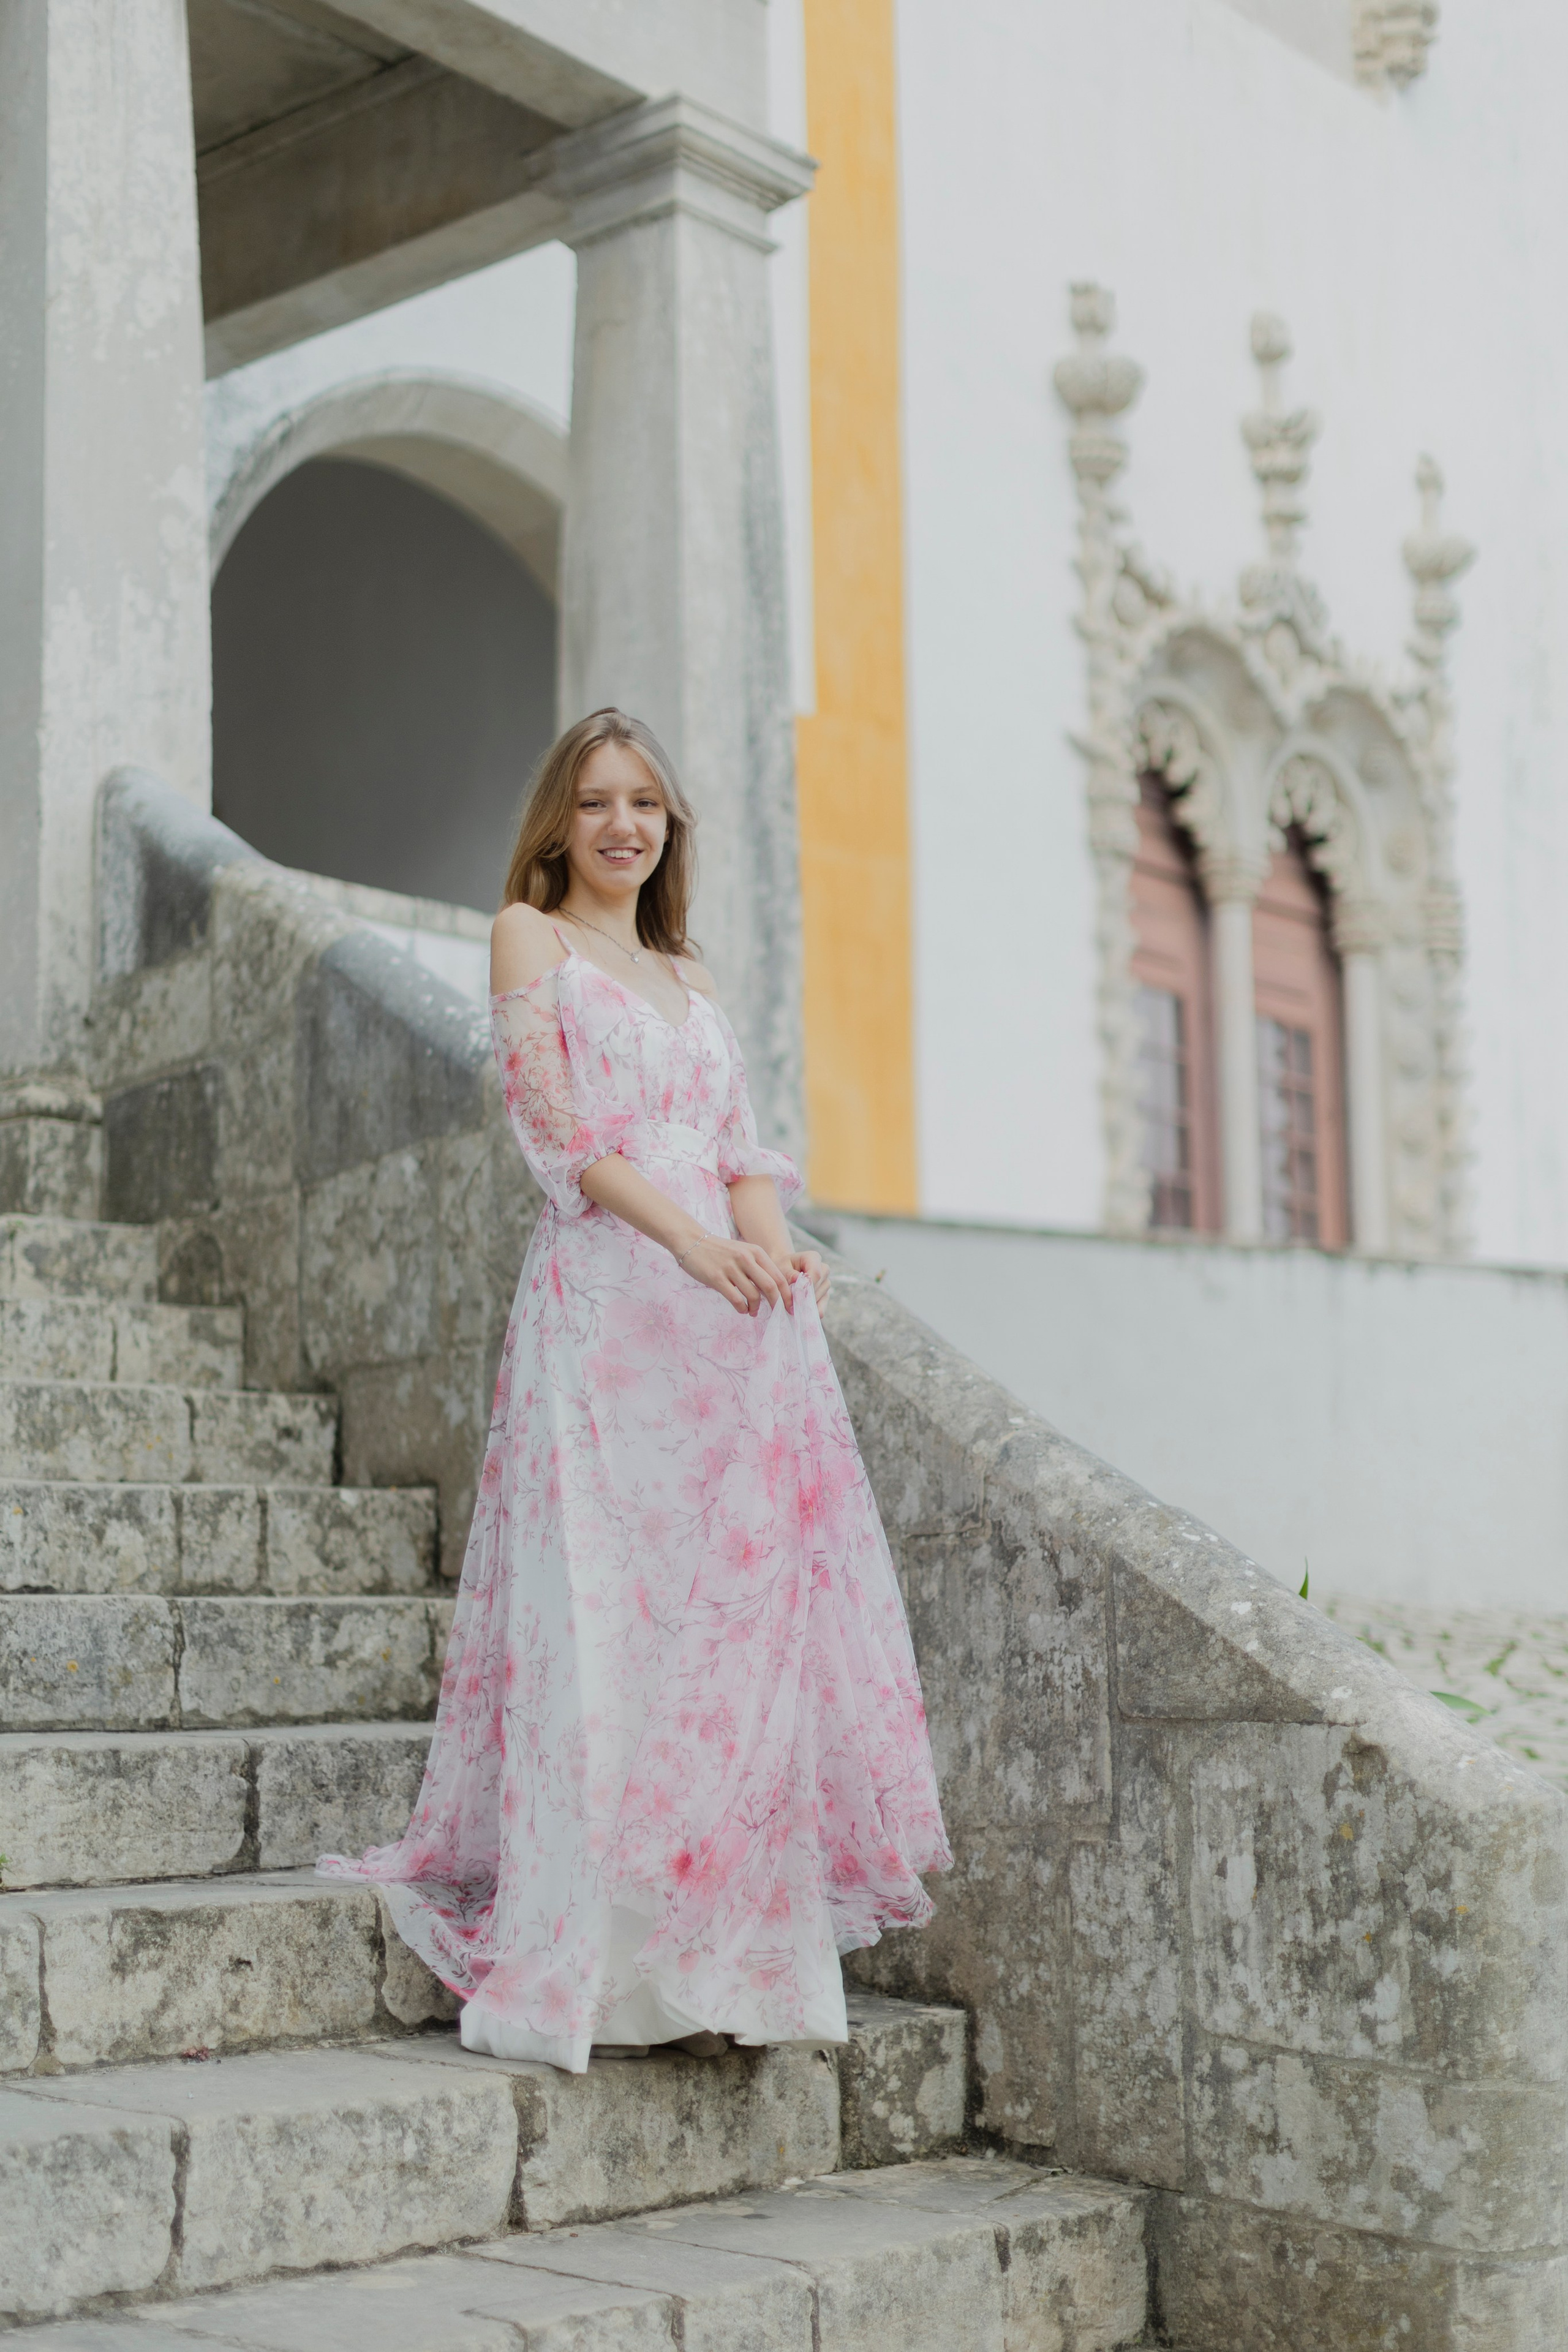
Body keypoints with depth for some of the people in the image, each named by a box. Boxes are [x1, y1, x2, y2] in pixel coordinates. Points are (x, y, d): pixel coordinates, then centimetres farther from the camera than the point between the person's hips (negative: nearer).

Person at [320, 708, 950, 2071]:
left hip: (732, 1311, 6)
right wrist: (684, 1233, -16)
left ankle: (717, 1951, 4)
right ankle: (587, 1965, -7)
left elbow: (741, 1147, 16)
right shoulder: (530, 937, 8)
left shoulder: (691, 975, 25)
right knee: (605, 1615, -10)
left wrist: (769, 1239, -6)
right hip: (604, 1299, -6)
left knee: (740, 1609, 0)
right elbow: (552, 1118, -4)